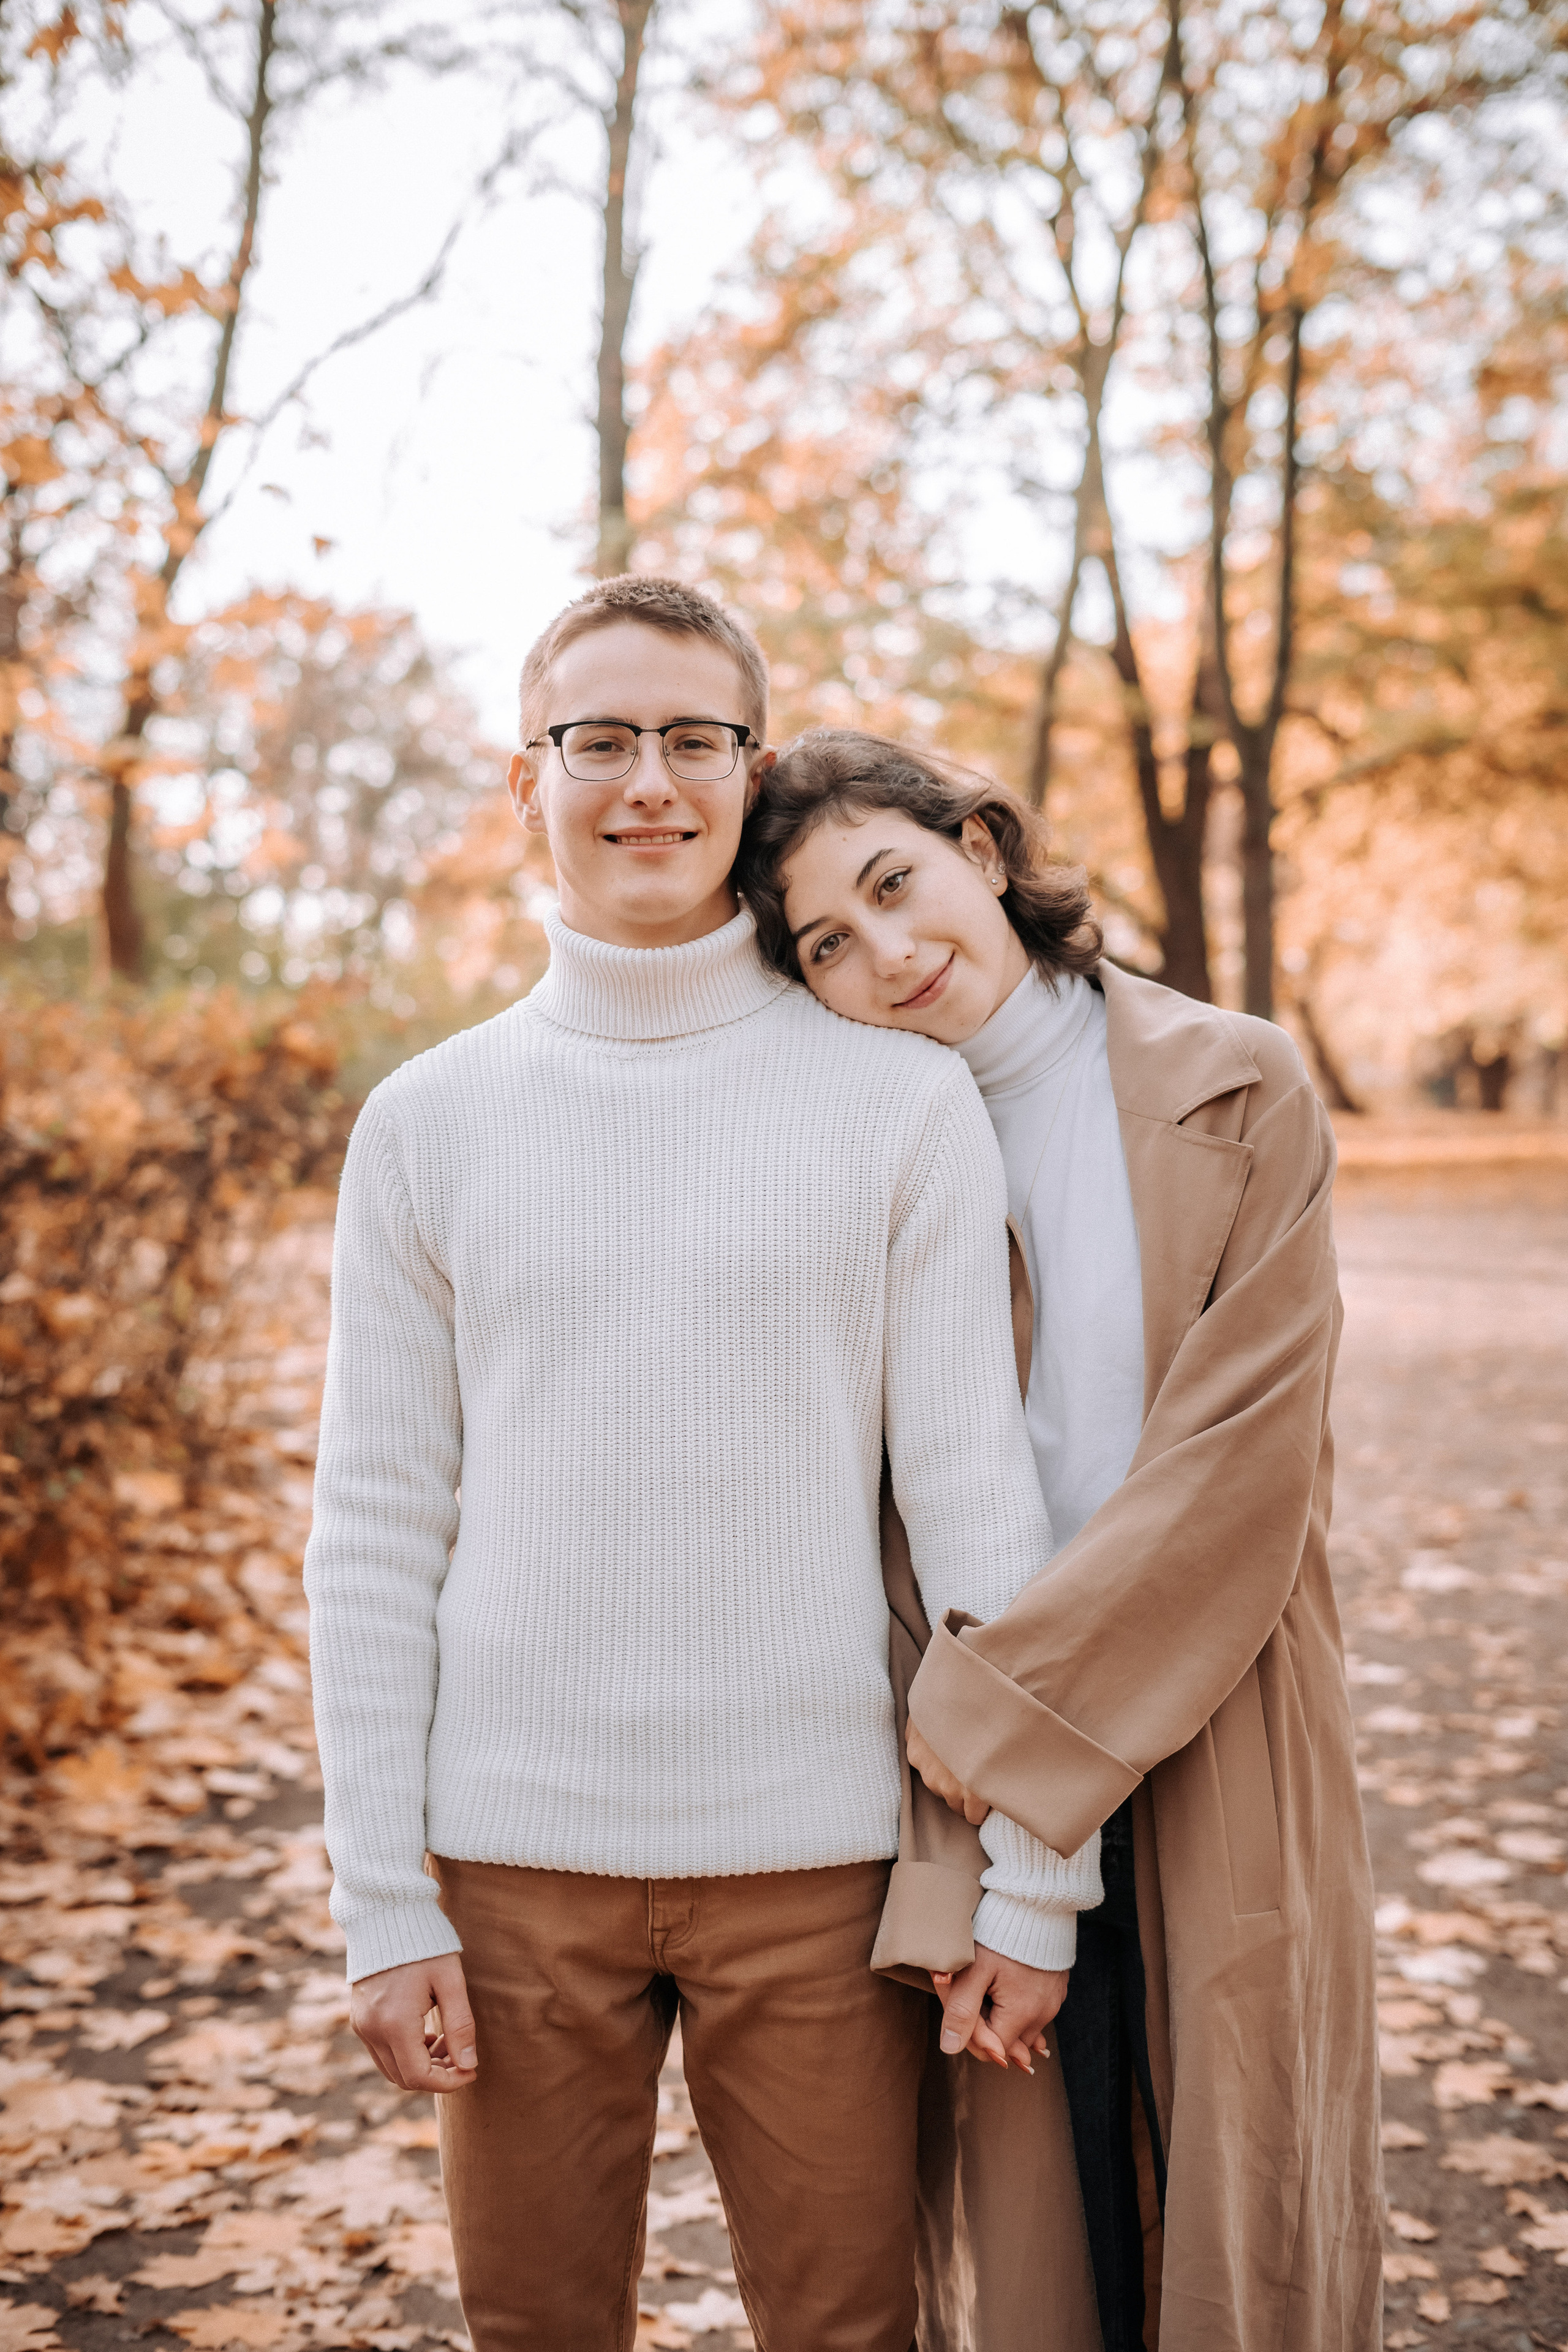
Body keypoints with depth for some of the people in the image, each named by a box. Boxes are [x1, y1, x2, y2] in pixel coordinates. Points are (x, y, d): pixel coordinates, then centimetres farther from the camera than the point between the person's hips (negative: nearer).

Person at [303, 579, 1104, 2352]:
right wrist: (382, 1904, -1)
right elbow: (375, 1536, 3)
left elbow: (978, 1503, -2)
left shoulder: (902, 1101, -2)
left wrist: (1033, 1872, -4)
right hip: (515, 1861, 2)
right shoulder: (429, 1122, 3)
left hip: (814, 1851, -1)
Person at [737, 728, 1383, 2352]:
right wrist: (951, 1699, -7)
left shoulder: (1237, 1095, -6)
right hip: (979, 1750, 2)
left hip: (1210, 1750, -2)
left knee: (1242, 2208, 10)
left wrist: (1008, 1697, -14)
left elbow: (1239, 1454, -13)